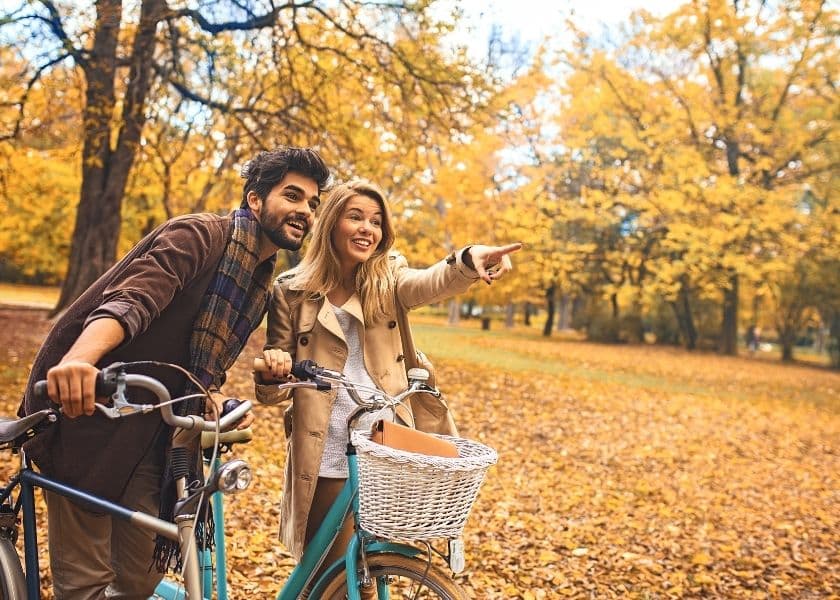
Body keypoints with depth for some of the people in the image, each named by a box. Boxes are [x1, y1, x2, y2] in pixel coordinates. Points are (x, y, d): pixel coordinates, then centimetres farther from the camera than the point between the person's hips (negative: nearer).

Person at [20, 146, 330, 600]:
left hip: (148, 431, 8)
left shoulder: (263, 283, 12)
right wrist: (78, 359, -50)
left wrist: (219, 403, -6)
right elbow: (131, 301, -31)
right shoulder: (199, 235, -14)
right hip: (86, 408, -7)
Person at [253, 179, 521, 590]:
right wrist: (272, 369, -20)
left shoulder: (388, 279, 4)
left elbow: (430, 283, -20)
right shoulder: (293, 290, 1)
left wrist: (469, 260, -42)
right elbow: (272, 392, 4)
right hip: (326, 458, -1)